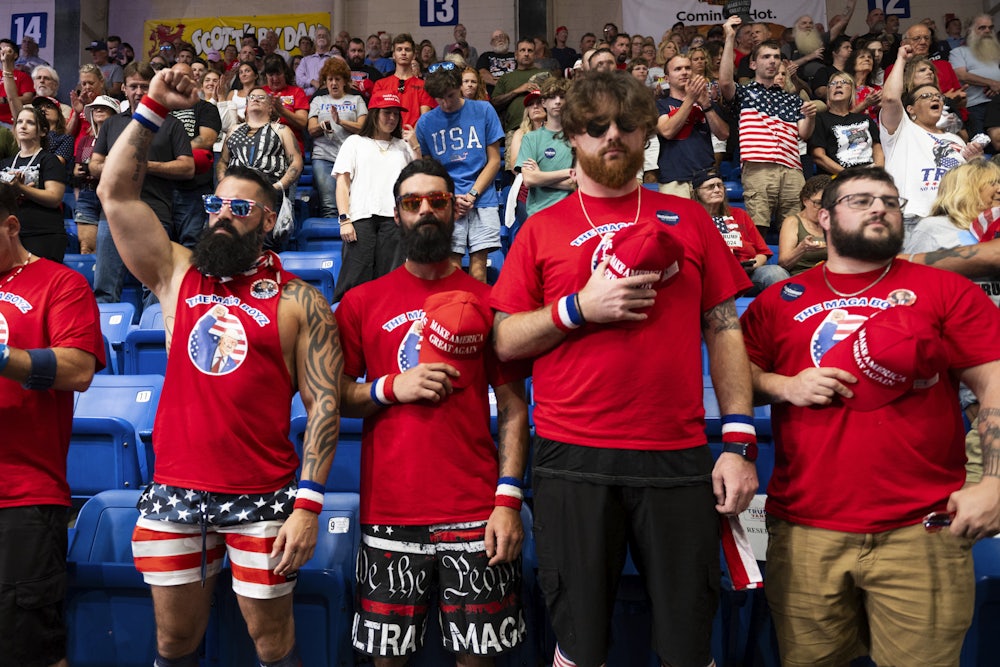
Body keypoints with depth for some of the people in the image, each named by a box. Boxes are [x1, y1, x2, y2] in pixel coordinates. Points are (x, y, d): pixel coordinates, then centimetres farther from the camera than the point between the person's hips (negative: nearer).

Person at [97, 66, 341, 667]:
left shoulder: (299, 301, -3)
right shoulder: (177, 275, 8)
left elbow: (324, 404, -7)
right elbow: (116, 192, 2)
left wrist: (308, 504, -13)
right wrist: (153, 108, -3)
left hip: (264, 499, -3)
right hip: (174, 492, 3)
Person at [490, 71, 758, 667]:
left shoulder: (688, 219, 10)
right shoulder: (543, 228, 7)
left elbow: (724, 332, 7)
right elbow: (505, 342, 4)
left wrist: (740, 443, -1)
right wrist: (578, 308, -12)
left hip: (678, 457, 1)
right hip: (572, 459, 0)